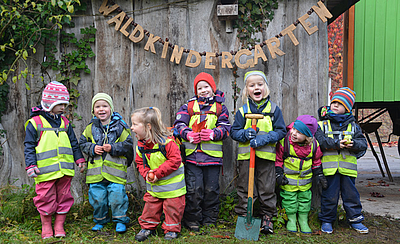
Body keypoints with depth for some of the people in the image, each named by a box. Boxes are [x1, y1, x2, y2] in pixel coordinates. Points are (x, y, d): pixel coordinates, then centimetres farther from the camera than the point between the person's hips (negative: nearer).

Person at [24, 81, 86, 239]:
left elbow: (73, 143, 20)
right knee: (46, 199, 3)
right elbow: (29, 146, -3)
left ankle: (59, 226, 24)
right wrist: (31, 165, -10)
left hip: (65, 169, 5)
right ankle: (46, 227, 23)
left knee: (63, 197, 9)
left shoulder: (65, 122, 13)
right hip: (46, 171, -4)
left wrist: (79, 158, 17)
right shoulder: (35, 122, -3)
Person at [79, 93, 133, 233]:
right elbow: (82, 143, 13)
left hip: (115, 170, -3)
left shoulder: (120, 127, -2)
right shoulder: (91, 128, 7)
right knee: (97, 197, 10)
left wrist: (113, 148, -14)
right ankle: (100, 220, 31)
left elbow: (127, 145, -2)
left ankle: (120, 220, 17)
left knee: (117, 196, -4)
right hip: (96, 170, 3)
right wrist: (92, 148, -5)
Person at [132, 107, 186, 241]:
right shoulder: (140, 145, -2)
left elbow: (175, 161, -24)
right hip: (153, 185, 6)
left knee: (172, 208, 6)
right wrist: (146, 173, -10)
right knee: (150, 206, 13)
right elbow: (139, 162, 9)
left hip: (172, 184, -5)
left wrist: (158, 172, -24)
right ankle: (147, 227, 31)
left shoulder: (166, 141, -24)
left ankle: (171, 229, 23)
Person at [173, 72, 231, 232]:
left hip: (212, 156, 1)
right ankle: (192, 221, 15)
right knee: (194, 190, -1)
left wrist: (213, 133, -17)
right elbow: (179, 124, 2)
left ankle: (209, 221, 23)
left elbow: (225, 128, 4)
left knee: (211, 189, 7)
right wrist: (188, 134, -18)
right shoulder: (188, 107, 11)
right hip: (192, 155, 0)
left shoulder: (220, 108, 11)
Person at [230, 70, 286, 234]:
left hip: (266, 155, 0)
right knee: (245, 187, 7)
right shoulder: (242, 111, 5)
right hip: (245, 155, 0)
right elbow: (234, 131, 6)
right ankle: (244, 216, 21)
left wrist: (264, 138, -14)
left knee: (267, 188, 7)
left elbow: (281, 131, 2)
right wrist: (245, 134, -15)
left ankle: (267, 216, 22)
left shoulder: (274, 109, 4)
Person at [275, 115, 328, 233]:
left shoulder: (313, 145, -11)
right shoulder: (284, 142, -20)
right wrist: (279, 175, -12)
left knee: (305, 199, 13)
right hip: (288, 179, -2)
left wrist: (319, 175, 3)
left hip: (305, 179, 3)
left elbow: (316, 161, 6)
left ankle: (304, 221, 30)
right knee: (289, 199, 7)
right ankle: (291, 220, 27)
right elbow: (278, 159, -8)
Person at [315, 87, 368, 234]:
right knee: (329, 194, 4)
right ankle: (326, 220, 19)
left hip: (347, 167, 3)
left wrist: (354, 144, -16)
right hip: (329, 166, -2)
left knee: (351, 193, 11)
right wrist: (336, 144, -20)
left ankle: (355, 219, 27)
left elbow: (363, 143, 6)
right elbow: (319, 141, -10)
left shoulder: (353, 125, 11)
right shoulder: (322, 124, 3)